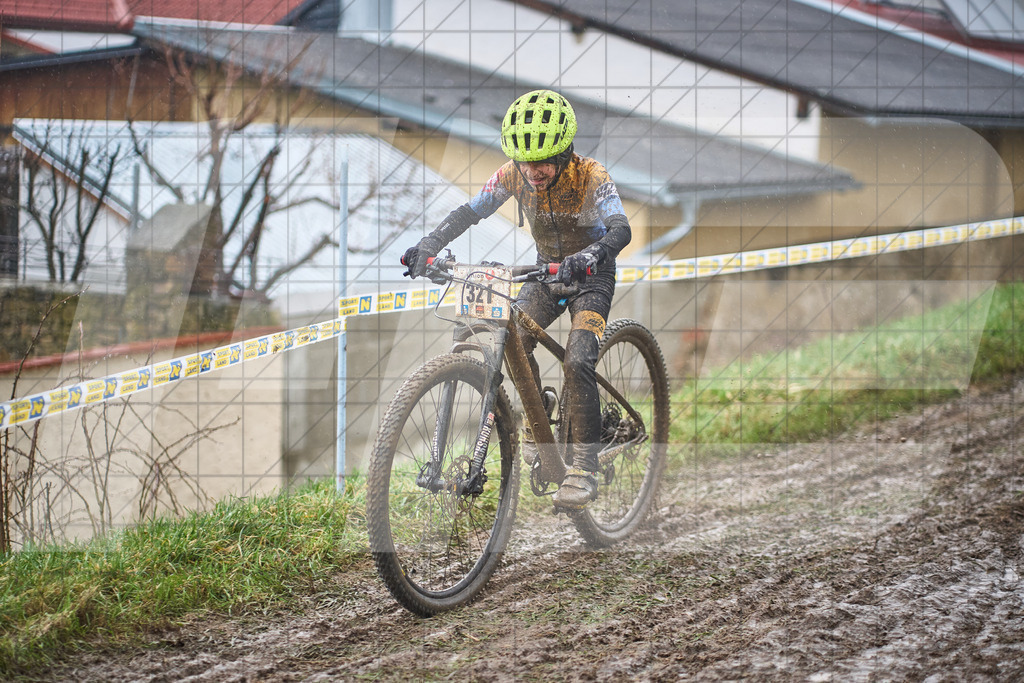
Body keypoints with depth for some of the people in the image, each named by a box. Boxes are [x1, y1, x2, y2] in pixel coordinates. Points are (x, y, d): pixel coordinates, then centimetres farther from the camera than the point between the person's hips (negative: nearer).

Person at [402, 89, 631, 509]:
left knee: (577, 362, -23)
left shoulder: (591, 177, -28)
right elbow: (471, 211, -14)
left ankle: (585, 468, -19)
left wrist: (592, 256, -62)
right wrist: (429, 244, -31)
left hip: (591, 275, -5)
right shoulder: (515, 174, -17)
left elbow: (621, 228, -41)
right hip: (546, 270, 5)